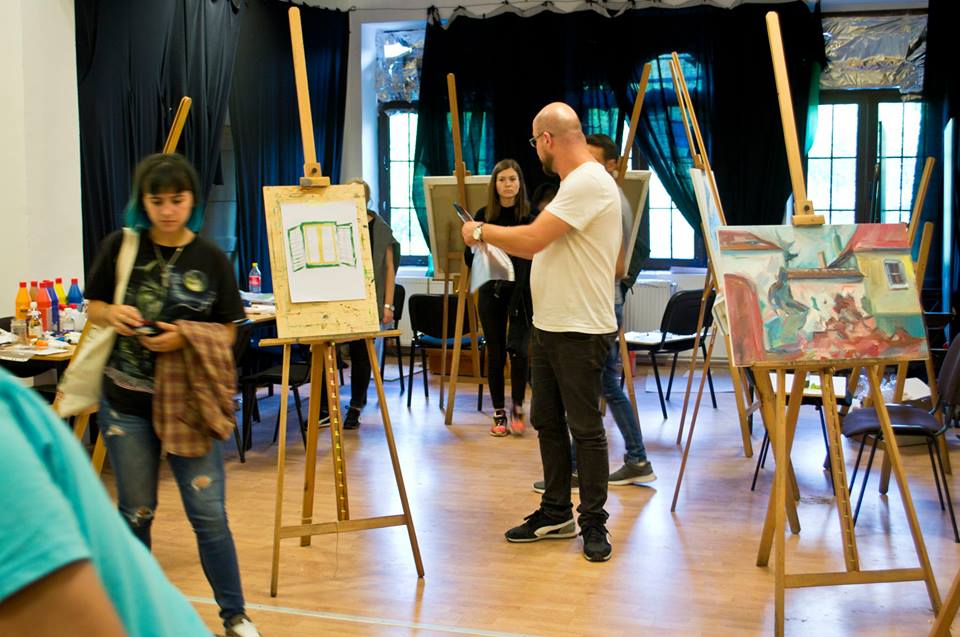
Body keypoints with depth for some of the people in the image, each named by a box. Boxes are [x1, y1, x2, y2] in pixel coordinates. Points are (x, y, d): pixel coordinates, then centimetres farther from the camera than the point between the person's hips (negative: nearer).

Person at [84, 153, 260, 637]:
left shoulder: (211, 259, -4)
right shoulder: (120, 247, -2)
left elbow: (227, 331, 0)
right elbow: (92, 307, 8)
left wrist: (186, 336, -19)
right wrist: (112, 313, -15)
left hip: (189, 400, -1)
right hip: (126, 401, 1)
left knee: (209, 513, -1)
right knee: (136, 511, 13)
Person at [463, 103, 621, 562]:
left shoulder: (589, 182, -18)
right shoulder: (574, 183, 16)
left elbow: (531, 240, -23)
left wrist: (481, 231, -8)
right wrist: (492, 239, 14)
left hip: (581, 332, -11)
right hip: (548, 326, 11)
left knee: (585, 428, -1)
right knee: (548, 422, 16)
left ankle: (594, 524, 10)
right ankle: (555, 514, 27)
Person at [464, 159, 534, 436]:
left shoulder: (531, 215, -2)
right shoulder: (484, 215, 3)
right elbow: (470, 258, 5)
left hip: (522, 290, -2)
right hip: (491, 291, 2)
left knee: (518, 349, -11)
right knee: (495, 353, 6)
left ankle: (517, 407, 9)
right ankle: (498, 413, 17)